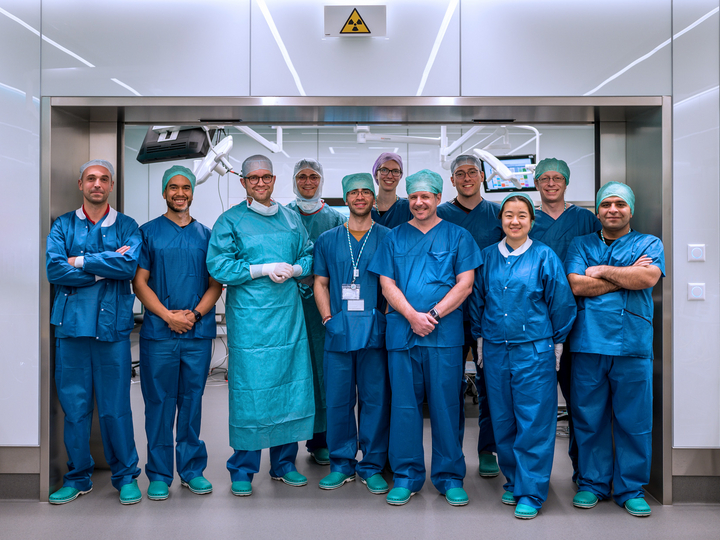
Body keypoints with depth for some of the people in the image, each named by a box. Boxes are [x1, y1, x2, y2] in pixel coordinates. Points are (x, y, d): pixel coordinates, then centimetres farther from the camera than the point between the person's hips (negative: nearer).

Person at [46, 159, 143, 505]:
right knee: (74, 406, 7)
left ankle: (125, 476, 18)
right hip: (71, 324, 2)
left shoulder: (126, 227, 7)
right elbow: (53, 269, -6)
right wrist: (107, 267, -9)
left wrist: (80, 261, -8)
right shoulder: (63, 225, 10)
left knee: (116, 407, 2)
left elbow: (130, 266, -12)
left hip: (113, 326, -1)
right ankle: (78, 477, 24)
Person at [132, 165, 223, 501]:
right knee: (159, 403, 3)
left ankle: (192, 470, 20)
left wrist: (194, 314, -8)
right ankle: (159, 475, 14)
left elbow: (217, 283, 7)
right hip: (158, 333, -1)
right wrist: (168, 315, -11)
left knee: (192, 401, 9)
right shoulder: (148, 232, 7)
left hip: (199, 332, 2)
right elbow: (139, 282, 1)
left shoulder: (206, 235, 11)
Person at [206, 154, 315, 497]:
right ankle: (242, 471, 14)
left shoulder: (291, 219, 15)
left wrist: (292, 270, -6)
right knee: (248, 393, -2)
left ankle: (284, 463, 22)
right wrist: (265, 269, -13)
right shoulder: (230, 221, 2)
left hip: (289, 315, 4)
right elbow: (218, 266, -8)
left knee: (291, 387, 7)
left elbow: (309, 257, 16)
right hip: (248, 318, -4)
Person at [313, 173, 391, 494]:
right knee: (338, 399, 6)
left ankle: (372, 467, 16)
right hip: (338, 331, 2)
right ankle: (341, 464, 20)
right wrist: (328, 319, 0)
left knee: (375, 398, 3)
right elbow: (320, 284, 12)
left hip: (375, 331, -1)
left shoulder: (387, 238, 7)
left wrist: (387, 321, -4)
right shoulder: (327, 240, 13)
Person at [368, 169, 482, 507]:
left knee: (446, 406, 3)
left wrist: (433, 314, -11)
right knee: (404, 405, 6)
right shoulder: (394, 238, 13)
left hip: (445, 333, -1)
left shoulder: (458, 236, 8)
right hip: (401, 331, 2)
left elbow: (465, 285, 0)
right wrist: (413, 315, -9)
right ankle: (406, 476, 18)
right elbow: (387, 284, 5)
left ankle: (450, 477, 17)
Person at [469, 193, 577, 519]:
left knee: (534, 423, -1)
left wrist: (557, 343, 5)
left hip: (534, 351, -3)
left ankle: (531, 493, 10)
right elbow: (477, 300, 16)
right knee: (502, 422, 11)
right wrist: (480, 338, 13)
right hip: (496, 351, 4)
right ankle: (512, 482, 27)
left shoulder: (544, 257, -2)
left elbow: (561, 303, 2)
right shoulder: (488, 256, 8)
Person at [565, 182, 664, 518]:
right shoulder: (581, 245, 13)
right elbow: (577, 286, -5)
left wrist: (603, 271, -3)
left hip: (633, 346, 0)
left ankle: (631, 489, 20)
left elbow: (649, 278, -10)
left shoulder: (649, 244, 11)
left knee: (634, 420, 5)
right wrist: (627, 275, -4)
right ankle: (592, 483, 22)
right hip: (588, 343, 1)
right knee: (589, 418, 7)